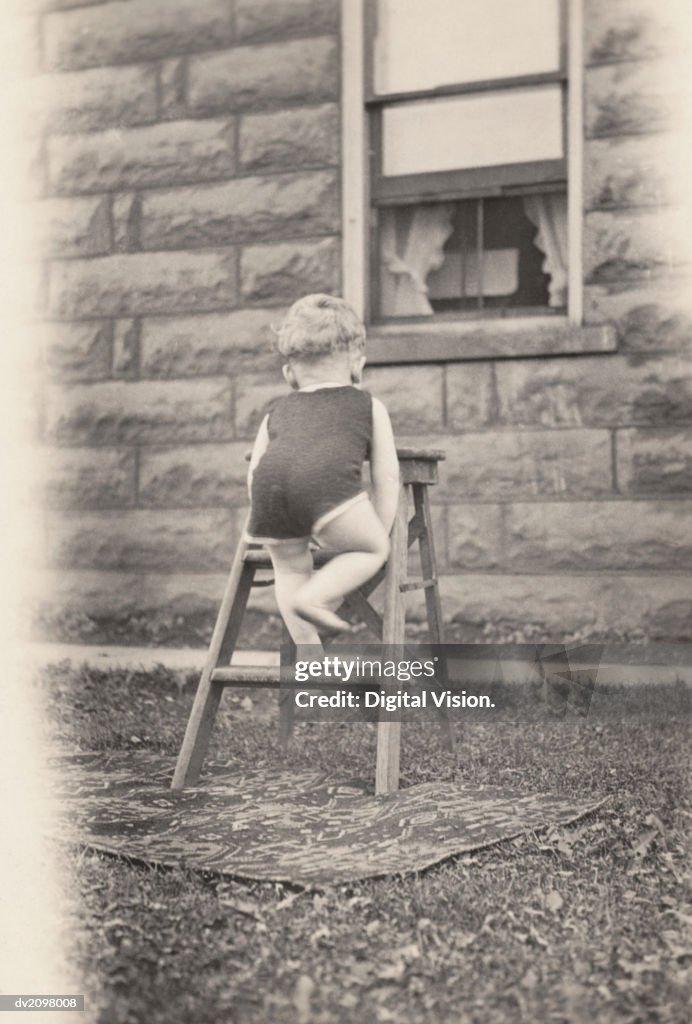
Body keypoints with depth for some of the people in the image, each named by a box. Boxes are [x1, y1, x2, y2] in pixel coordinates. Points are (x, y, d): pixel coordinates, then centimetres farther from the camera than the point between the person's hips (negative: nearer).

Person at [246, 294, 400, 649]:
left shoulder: (276, 413, 36)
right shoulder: (370, 406, 31)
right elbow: (387, 476, 24)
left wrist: (279, 535, 38)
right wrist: (378, 535, 30)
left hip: (270, 485, 4)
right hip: (327, 483, -3)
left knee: (291, 567, 23)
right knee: (372, 548, 14)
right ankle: (314, 597, -4)